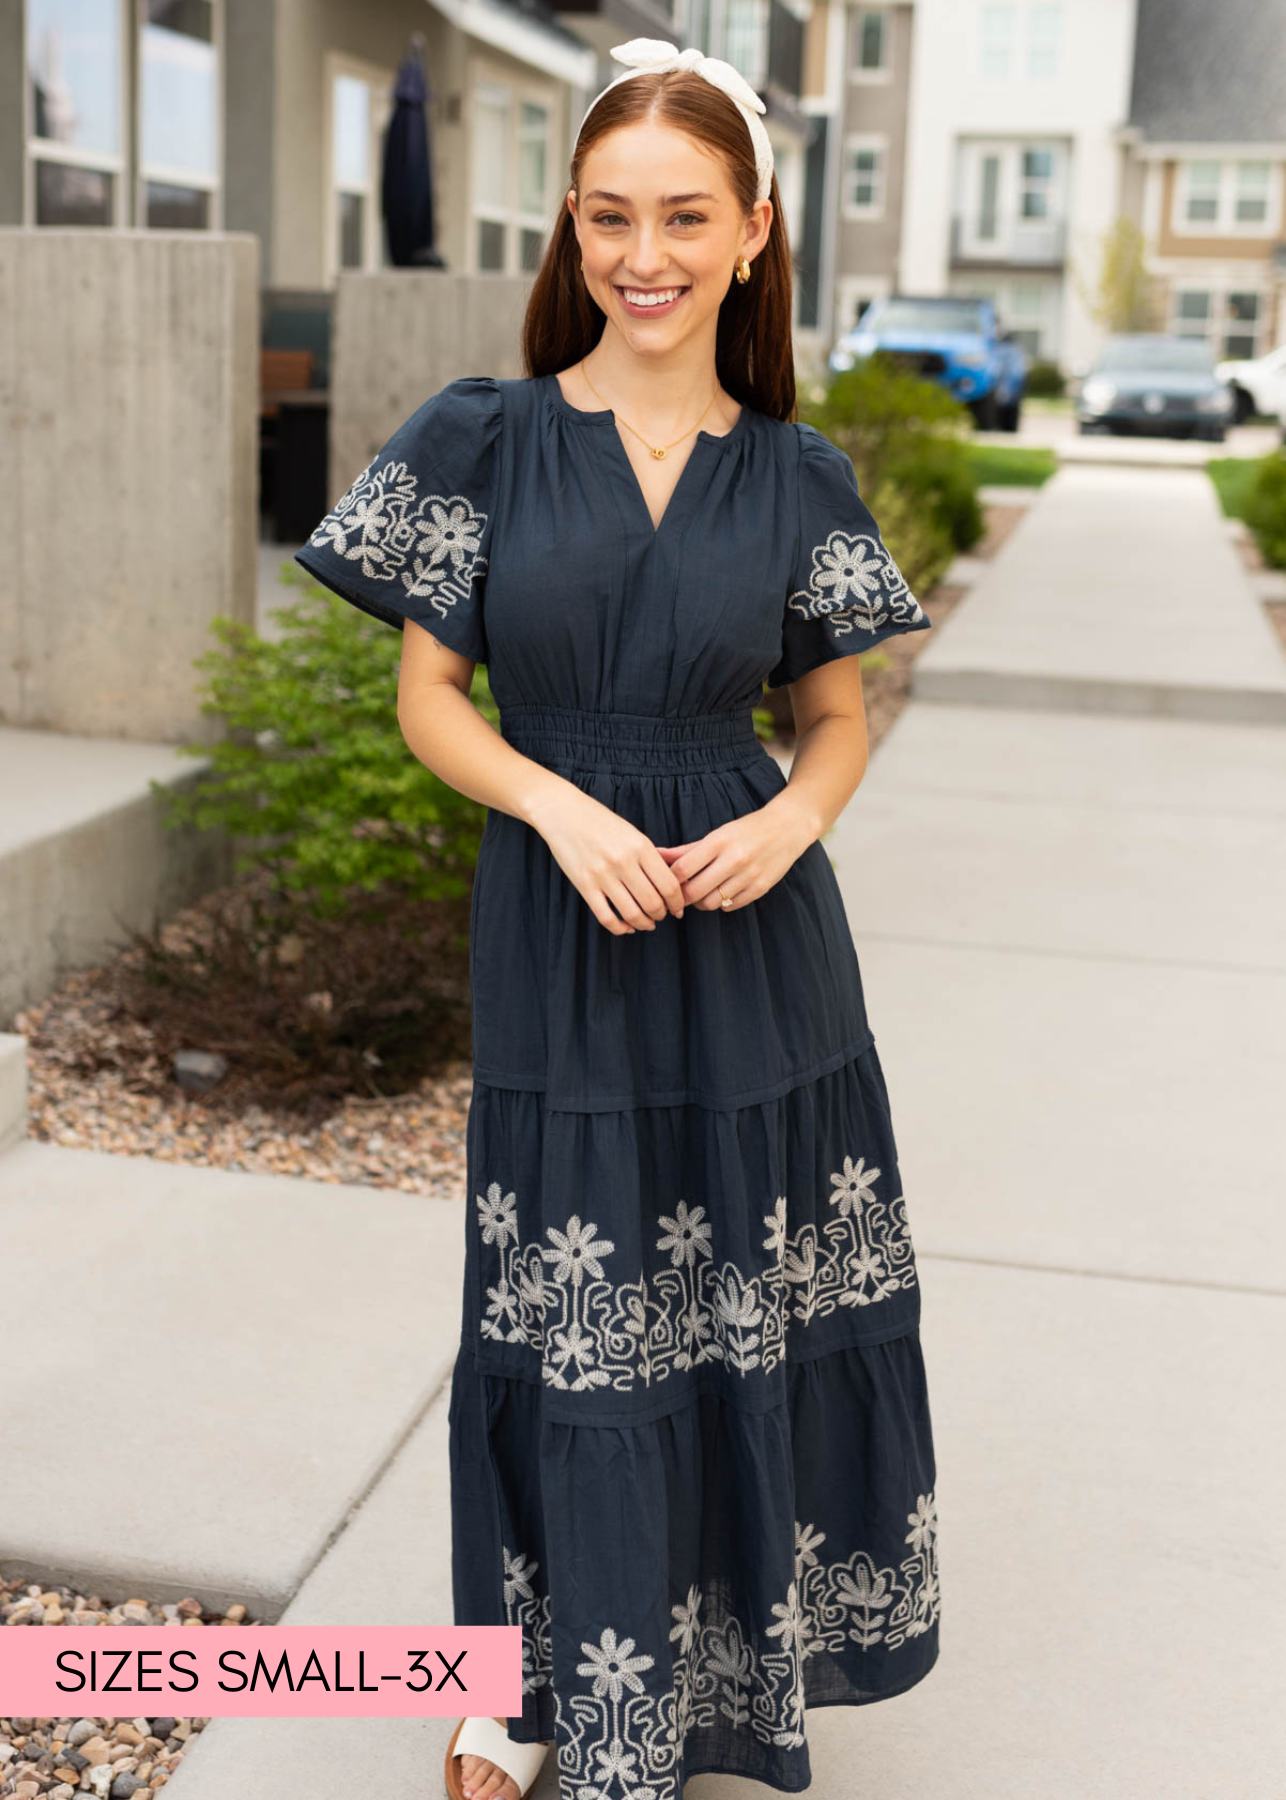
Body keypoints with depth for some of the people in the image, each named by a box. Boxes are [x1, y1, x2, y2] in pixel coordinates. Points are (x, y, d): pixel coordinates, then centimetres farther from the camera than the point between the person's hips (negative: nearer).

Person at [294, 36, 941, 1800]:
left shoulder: (795, 474, 3)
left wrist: (793, 818, -11)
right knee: (568, 1326, 8)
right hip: (561, 939, -1)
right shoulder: (483, 440, -2)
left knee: (752, 1307, 10)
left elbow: (842, 711, 10)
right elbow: (429, 696, 0)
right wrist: (563, 806, -16)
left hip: (756, 944, 2)